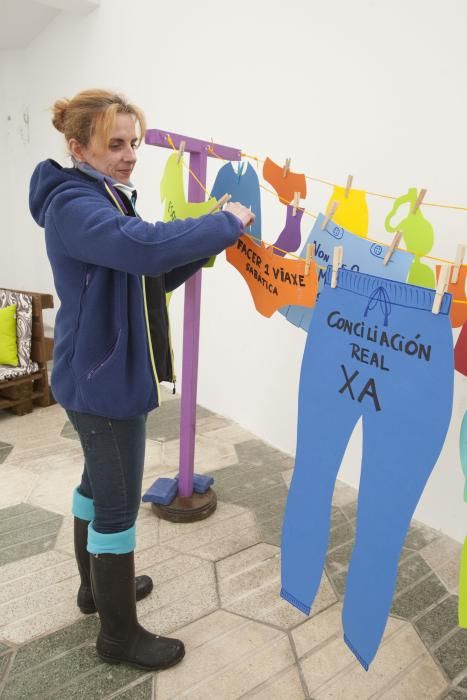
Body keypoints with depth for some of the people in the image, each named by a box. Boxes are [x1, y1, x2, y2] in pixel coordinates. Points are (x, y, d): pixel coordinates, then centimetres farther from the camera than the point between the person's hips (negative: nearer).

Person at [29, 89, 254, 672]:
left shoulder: (105, 199, 14)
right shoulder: (73, 204, -18)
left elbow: (148, 279, 13)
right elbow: (144, 247, -38)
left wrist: (204, 247, 0)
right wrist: (227, 223, -24)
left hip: (105, 373, 10)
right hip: (102, 379, -10)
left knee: (99, 482, 22)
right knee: (119, 502, 3)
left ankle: (96, 585, 45)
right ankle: (119, 634, 25)